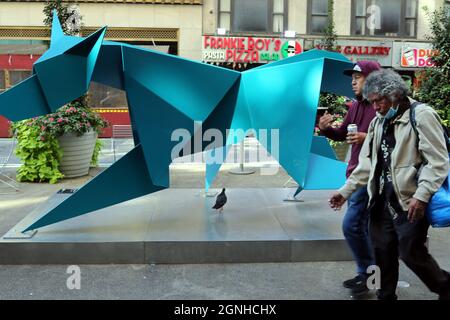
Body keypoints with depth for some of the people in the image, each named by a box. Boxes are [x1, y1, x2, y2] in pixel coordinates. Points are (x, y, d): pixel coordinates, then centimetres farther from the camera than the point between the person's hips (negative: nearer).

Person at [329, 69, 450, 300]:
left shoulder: (421, 115, -9)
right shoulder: (378, 122, 14)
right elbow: (367, 162, 17)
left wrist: (421, 196, -22)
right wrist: (346, 191, 10)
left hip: (410, 202, -7)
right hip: (382, 200, 7)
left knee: (411, 252, -3)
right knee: (383, 251, 12)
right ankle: (386, 295, 30)